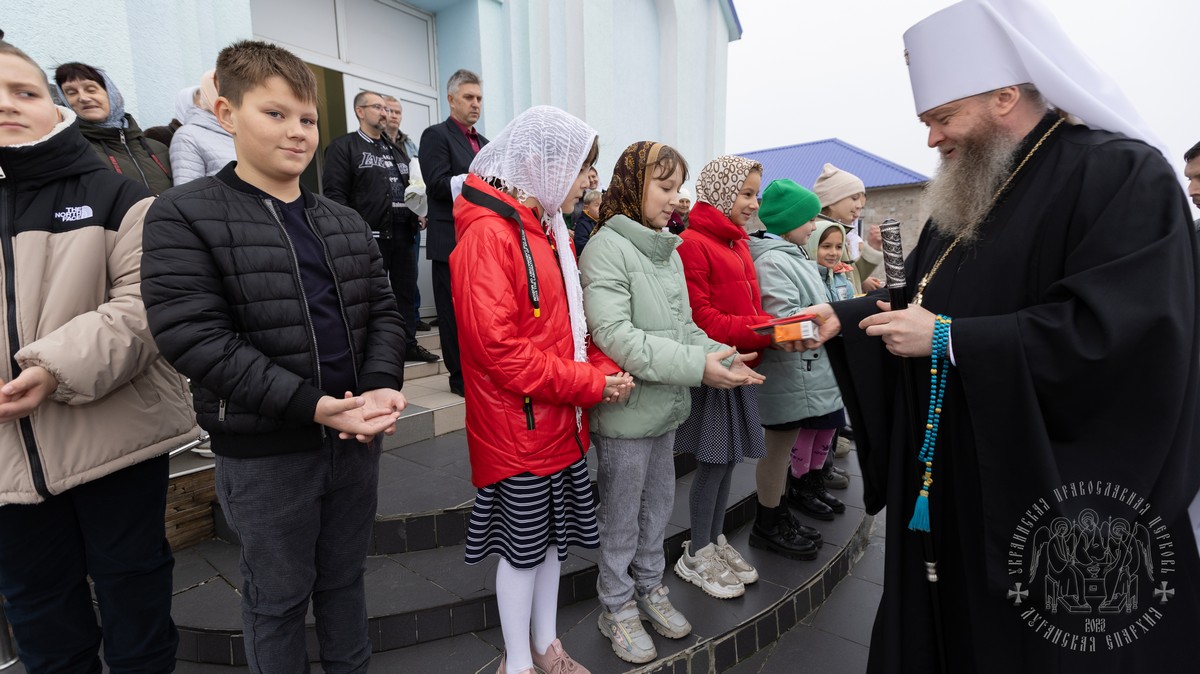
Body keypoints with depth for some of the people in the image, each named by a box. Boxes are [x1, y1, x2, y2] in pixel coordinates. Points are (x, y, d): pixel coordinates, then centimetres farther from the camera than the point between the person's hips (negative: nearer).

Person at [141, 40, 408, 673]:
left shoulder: (345, 223, 8)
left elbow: (382, 311, 4)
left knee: (344, 578, 23)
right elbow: (194, 335, -17)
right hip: (263, 451, -4)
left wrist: (381, 386, -15)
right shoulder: (184, 215, -7)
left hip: (355, 436, 5)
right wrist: (310, 405, -25)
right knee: (278, 596, 16)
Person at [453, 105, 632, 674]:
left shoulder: (549, 230, 11)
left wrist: (603, 367, -4)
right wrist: (592, 385, -18)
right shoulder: (489, 234, -18)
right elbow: (499, 349, -24)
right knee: (524, 546, 9)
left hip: (561, 420, 8)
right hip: (519, 427, -8)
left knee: (554, 534, 20)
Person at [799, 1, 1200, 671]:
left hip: (1063, 492, -7)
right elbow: (924, 297, 18)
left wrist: (947, 339, -23)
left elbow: (1119, 331, -24)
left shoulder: (1124, 176, -12)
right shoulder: (968, 194, 12)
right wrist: (841, 316, 3)